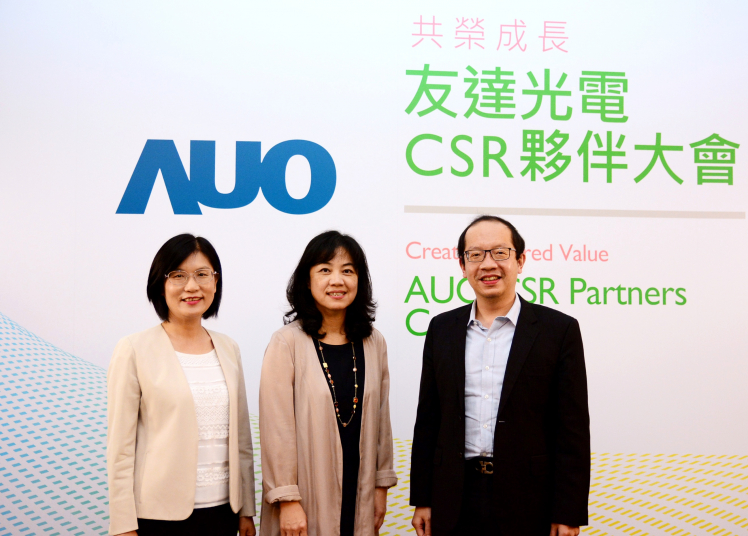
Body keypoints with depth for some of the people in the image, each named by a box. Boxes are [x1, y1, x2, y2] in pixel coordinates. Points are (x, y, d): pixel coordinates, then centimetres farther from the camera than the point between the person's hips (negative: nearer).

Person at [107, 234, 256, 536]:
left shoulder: (228, 350, 7)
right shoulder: (134, 351, -6)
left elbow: (241, 436, 11)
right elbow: (120, 446, -7)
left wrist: (246, 511, 10)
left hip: (223, 510, 4)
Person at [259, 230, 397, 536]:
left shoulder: (373, 344, 6)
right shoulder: (287, 343, -9)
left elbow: (380, 419, 10)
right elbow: (277, 427, -11)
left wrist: (382, 485, 10)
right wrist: (287, 501, -13)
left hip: (358, 496, 4)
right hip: (306, 498, -4)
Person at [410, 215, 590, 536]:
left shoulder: (559, 330, -4)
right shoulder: (441, 329, 7)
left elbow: (573, 430, -5)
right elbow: (427, 421, 9)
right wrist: (421, 499, 7)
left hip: (529, 503, -2)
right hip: (454, 502, 3)